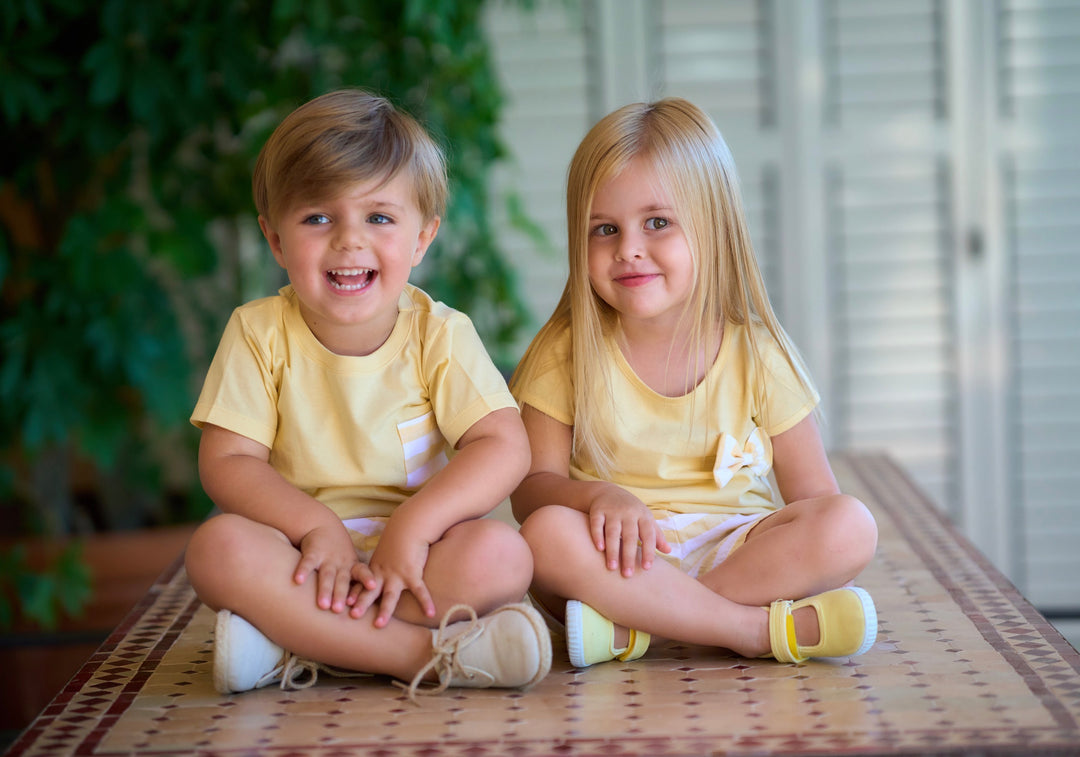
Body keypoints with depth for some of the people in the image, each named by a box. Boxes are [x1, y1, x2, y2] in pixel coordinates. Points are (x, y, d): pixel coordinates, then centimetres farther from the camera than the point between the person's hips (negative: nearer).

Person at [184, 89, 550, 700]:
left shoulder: (439, 334, -3)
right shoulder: (260, 333, -1)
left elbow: (505, 447, -12)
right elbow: (227, 461, -7)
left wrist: (411, 527, -25)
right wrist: (318, 527, -22)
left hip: (414, 557, 0)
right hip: (304, 554, 0)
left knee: (502, 555, -30)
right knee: (218, 547, -30)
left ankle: (293, 642, -26)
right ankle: (419, 653, -33)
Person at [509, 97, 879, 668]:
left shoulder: (756, 353, 1)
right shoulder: (567, 355, 0)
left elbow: (812, 495, 1)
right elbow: (532, 486, -5)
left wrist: (808, 558, -21)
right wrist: (598, 495, -27)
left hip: (730, 548, 2)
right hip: (624, 558, -1)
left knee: (852, 526, -25)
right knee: (548, 533, -34)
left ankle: (628, 626, -27)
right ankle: (760, 630, -27)